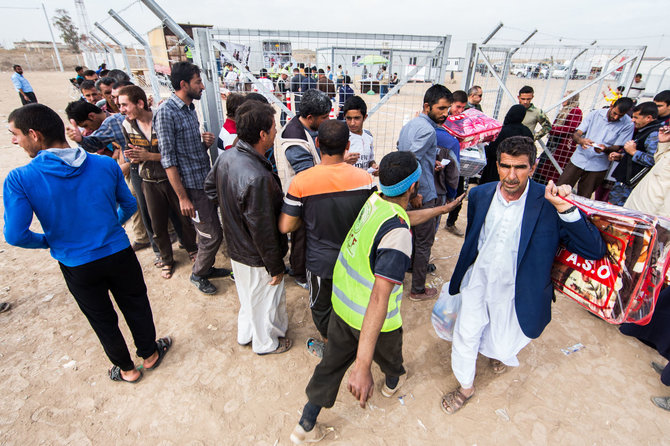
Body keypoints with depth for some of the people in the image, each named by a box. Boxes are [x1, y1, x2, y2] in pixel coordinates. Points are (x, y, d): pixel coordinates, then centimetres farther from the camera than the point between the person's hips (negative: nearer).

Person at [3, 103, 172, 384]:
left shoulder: (19, 180, -16)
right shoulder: (106, 164, -10)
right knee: (136, 305, 21)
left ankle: (127, 369, 40)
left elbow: (16, 235, -16)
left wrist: (48, 242, 5)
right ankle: (149, 354, 41)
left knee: (103, 320, 20)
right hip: (119, 254, 1)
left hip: (77, 266, -1)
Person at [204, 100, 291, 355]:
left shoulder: (226, 157, -8)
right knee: (266, 300, 19)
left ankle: (246, 333, 55)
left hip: (235, 248, 8)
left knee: (247, 294, 30)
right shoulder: (257, 178, -35)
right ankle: (266, 342, 45)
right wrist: (276, 267, -16)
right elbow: (263, 231, -29)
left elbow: (210, 187, 11)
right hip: (257, 258, -8)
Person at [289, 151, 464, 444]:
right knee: (388, 353, 29)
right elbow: (380, 297, -41)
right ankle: (393, 381, 64)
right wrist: (362, 367, -40)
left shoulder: (373, 201, -9)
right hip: (373, 318, -5)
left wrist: (442, 209, 26)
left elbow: (407, 218, 13)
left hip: (342, 302, 6)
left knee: (334, 360, 23)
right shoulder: (397, 234, -34)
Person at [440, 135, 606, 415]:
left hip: (514, 291, -2)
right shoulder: (480, 195, -9)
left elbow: (595, 250, -23)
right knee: (465, 336, 11)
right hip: (477, 280, 2)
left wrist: (565, 208, -35)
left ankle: (500, 352, 59)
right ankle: (466, 387, 41)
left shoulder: (547, 204, -19)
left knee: (503, 348, 17)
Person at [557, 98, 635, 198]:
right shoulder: (595, 114, 1)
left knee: (583, 199, 5)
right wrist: (581, 140, -26)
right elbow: (576, 134, -2)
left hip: (598, 166, -1)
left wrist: (605, 148, -25)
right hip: (578, 160, 1)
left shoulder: (628, 124, -3)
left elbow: (617, 147, -2)